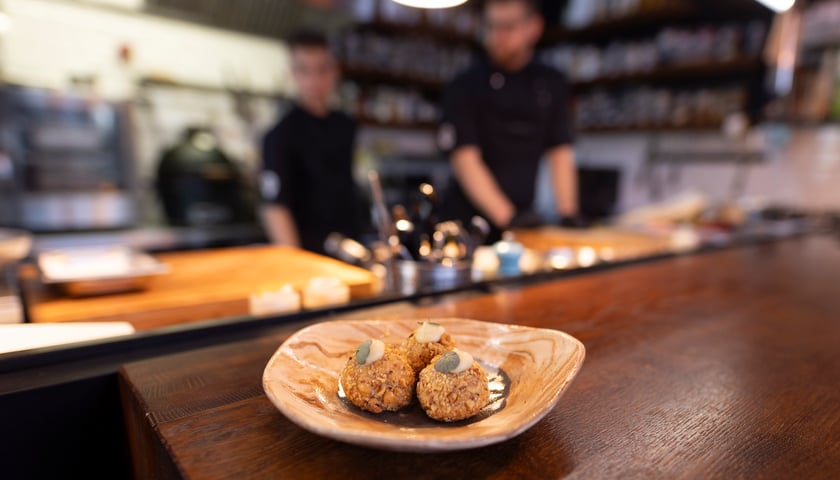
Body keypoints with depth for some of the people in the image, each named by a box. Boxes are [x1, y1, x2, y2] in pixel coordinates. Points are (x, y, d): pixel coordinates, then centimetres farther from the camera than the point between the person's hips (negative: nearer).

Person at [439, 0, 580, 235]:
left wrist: (568, 217, -5)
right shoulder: (465, 87, -6)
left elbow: (561, 154, 5)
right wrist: (507, 218, -23)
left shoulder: (552, 84, 6)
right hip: (467, 224, -3)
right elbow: (465, 161, -14)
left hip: (523, 220, 3)